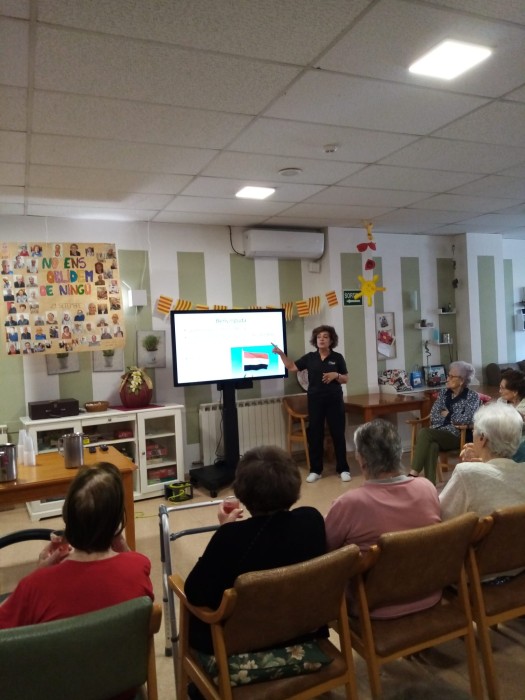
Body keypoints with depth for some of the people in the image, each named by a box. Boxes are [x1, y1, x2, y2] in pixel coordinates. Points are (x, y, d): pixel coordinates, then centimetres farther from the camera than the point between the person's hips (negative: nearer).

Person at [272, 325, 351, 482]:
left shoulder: (337, 357, 1)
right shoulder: (310, 357, 5)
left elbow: (346, 379, 4)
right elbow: (292, 367, 7)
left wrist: (336, 375, -16)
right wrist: (281, 354, -3)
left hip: (334, 400, -2)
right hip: (315, 400, 2)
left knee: (338, 434, 3)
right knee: (314, 434, 5)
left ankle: (343, 469, 14)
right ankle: (315, 470, 16)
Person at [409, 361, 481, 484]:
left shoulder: (472, 396, 1)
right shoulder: (443, 393, 15)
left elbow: (467, 419, -14)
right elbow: (434, 417, 7)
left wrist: (447, 415, -1)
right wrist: (452, 417, -7)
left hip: (457, 437, -4)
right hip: (438, 434, 4)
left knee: (424, 432, -31)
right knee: (431, 446, -35)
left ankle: (413, 475, -34)